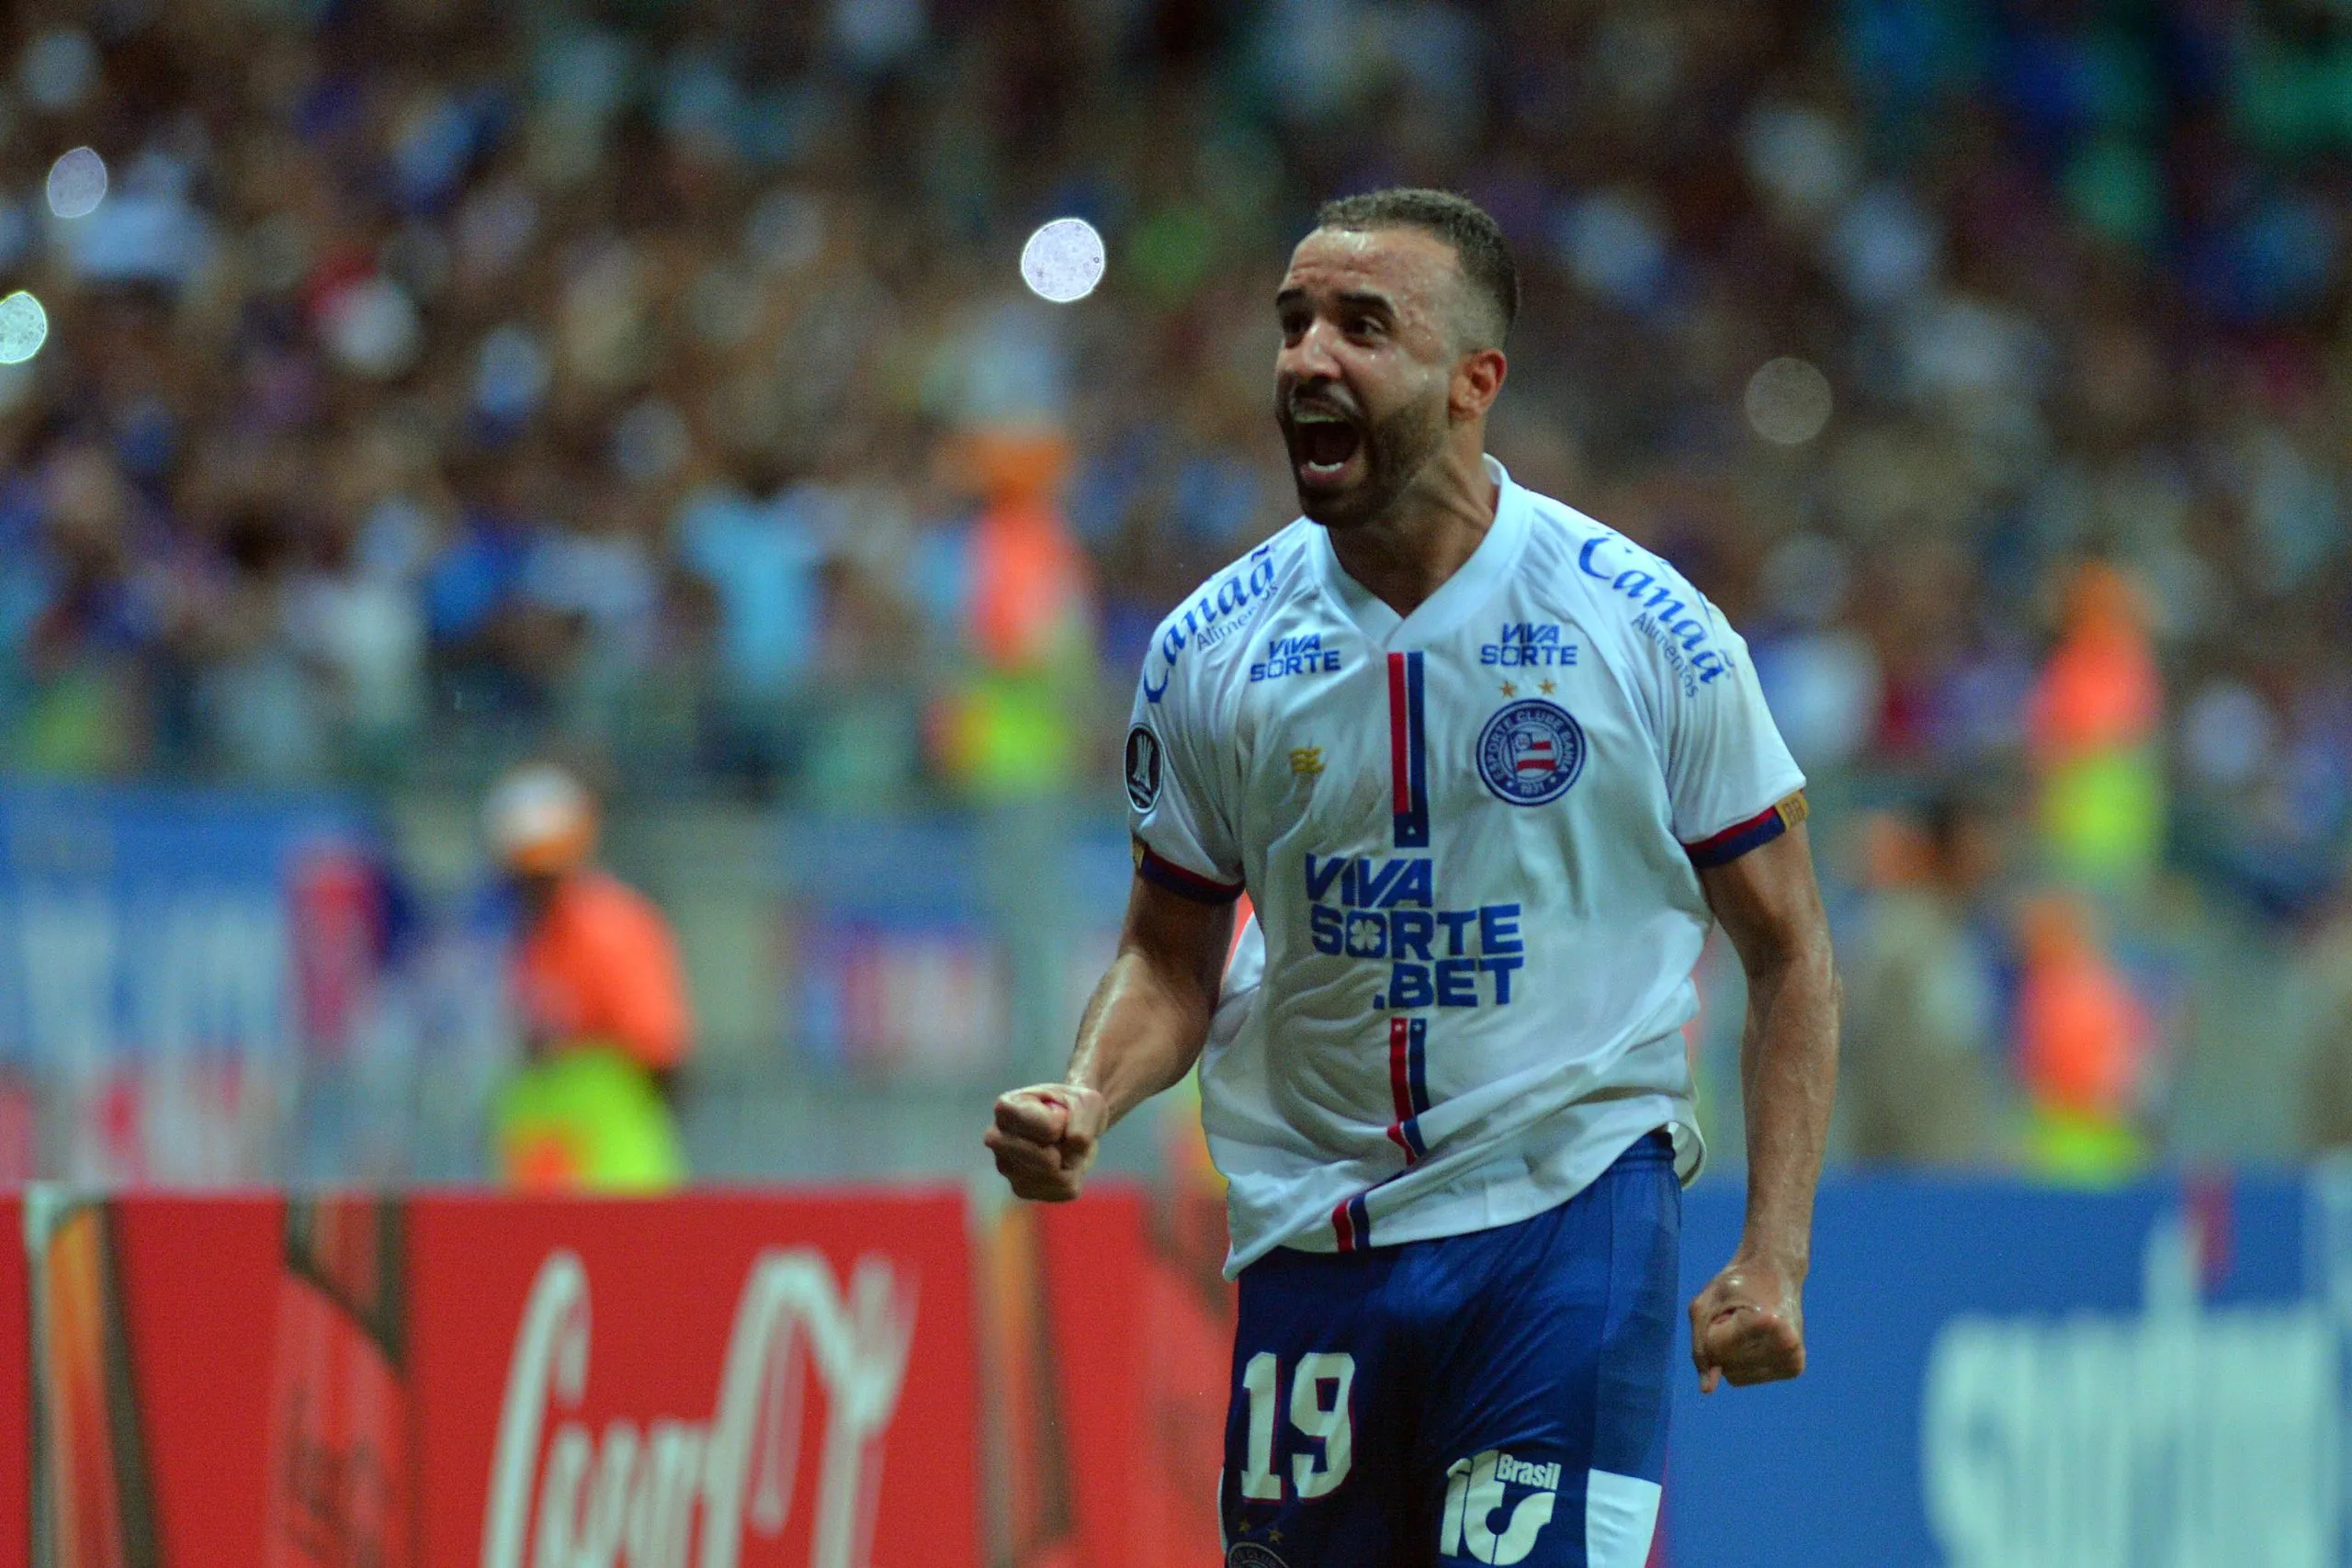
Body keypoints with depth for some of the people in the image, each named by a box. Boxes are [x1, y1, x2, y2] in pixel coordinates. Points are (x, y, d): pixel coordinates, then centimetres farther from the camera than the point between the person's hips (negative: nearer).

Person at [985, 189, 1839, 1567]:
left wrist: (1774, 1255, -6)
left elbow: (1789, 949, 2)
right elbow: (1173, 958, 14)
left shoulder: (1649, 628, -5)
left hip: (1568, 1211, -3)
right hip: (1309, 1234, 3)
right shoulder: (1212, 650, 2)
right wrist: (1086, 1102, -8)